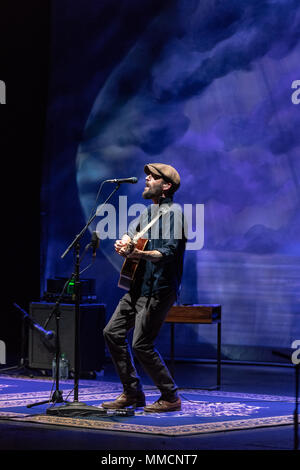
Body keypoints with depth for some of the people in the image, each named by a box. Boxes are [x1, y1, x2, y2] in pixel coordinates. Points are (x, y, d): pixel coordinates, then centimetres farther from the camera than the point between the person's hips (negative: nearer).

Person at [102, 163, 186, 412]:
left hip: (159, 290, -10)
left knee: (141, 344, -12)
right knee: (113, 332, 8)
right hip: (139, 287, 10)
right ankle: (133, 393, 15)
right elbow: (132, 233, 28)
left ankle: (171, 398, 1)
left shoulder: (173, 212, -13)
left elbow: (170, 251, -25)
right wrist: (124, 244, 4)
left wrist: (141, 254, -41)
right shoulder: (149, 211, 16)